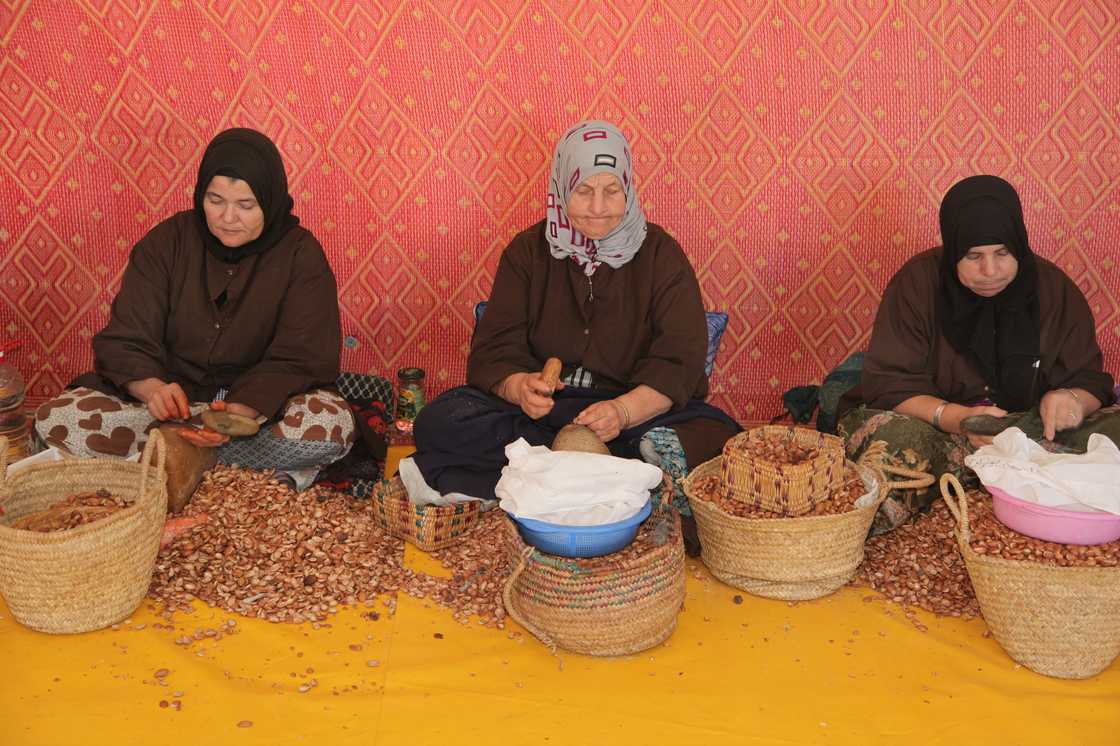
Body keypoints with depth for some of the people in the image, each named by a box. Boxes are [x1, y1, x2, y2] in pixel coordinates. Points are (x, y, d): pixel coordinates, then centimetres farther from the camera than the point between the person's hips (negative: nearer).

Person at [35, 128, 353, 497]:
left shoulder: (300, 254, -8)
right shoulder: (168, 241, -2)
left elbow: (295, 360, -14)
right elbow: (126, 341, -6)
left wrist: (242, 412, -34)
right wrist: (153, 388, -30)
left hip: (260, 402, -2)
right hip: (174, 397, 3)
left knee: (332, 423, -34)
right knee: (56, 419, -22)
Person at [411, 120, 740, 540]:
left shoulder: (660, 254, 1)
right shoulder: (529, 250, 6)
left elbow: (679, 362, -9)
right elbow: (495, 350, -2)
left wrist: (624, 411, -29)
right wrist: (518, 386, -27)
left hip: (637, 410, -1)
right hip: (540, 410, 2)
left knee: (715, 435, -30)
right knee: (440, 423, -26)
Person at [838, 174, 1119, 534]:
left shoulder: (1054, 288, 1)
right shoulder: (917, 283, -7)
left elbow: (1091, 380, 4)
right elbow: (889, 386, -12)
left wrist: (1072, 399, -21)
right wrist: (953, 417, -30)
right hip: (934, 430, -4)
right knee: (888, 436, -38)